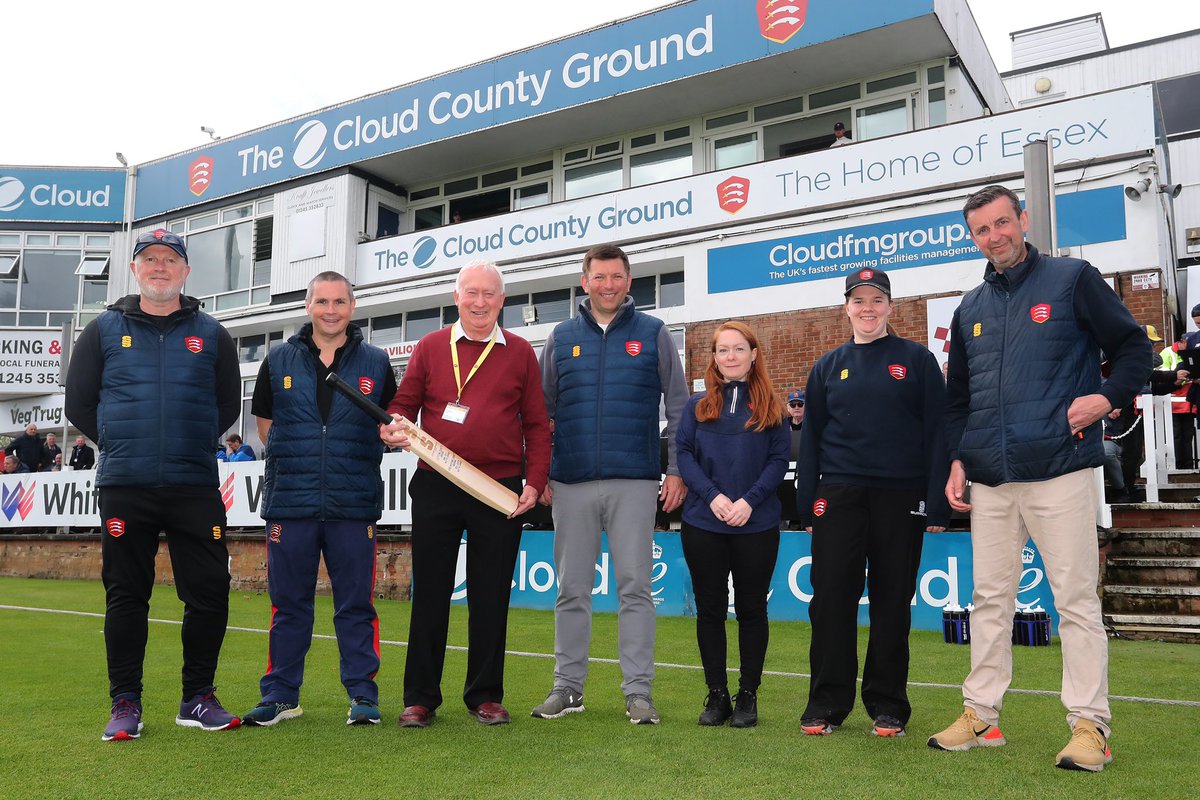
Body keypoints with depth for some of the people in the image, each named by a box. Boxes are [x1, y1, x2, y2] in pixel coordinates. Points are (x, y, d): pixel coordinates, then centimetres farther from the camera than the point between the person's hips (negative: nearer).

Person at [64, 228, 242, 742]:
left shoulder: (210, 334, 10)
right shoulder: (104, 331, 10)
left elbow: (228, 405, 14)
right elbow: (79, 403, 12)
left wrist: (189, 448, 10)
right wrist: (119, 446, 8)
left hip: (195, 487, 0)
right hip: (123, 488, 0)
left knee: (209, 594, -1)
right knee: (126, 596, 5)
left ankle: (198, 699, 14)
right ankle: (125, 704, 17)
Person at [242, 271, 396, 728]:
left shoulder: (375, 363, 6)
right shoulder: (279, 360, 8)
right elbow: (263, 418, 17)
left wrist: (354, 461, -3)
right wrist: (293, 458, 6)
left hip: (354, 505, -1)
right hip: (289, 502, 1)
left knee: (356, 604, 4)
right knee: (288, 603, 9)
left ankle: (362, 694, 14)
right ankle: (281, 694, 21)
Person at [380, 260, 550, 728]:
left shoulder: (520, 353, 7)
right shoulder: (430, 347, 9)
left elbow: (537, 426, 6)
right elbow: (404, 403, 12)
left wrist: (535, 481, -3)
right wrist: (395, 428, -10)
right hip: (435, 488, 1)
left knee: (490, 597, 7)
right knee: (430, 593, 6)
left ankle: (485, 695, 20)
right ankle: (420, 698, 18)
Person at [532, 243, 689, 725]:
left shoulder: (653, 334, 6)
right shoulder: (562, 337, 11)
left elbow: (679, 408, 6)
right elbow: (541, 412, 13)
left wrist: (676, 470, -1)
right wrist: (539, 474, 6)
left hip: (634, 482, -2)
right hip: (572, 483, 2)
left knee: (635, 587, 2)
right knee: (572, 590, 8)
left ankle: (638, 691, 10)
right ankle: (568, 687, 19)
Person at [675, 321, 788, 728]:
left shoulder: (770, 405, 5)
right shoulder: (698, 404, 7)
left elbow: (779, 458, -1)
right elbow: (683, 452, 0)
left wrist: (750, 500, -15)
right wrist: (712, 496, -14)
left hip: (757, 525, -1)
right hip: (703, 524, 1)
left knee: (751, 609, 8)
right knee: (710, 609, 7)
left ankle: (748, 695, 20)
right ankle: (716, 695, 19)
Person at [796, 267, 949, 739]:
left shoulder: (917, 360, 4)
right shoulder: (828, 367, 12)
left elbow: (937, 433, 0)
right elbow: (812, 437, 11)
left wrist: (937, 504, -7)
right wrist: (807, 505, 5)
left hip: (900, 496, -2)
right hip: (840, 493, 2)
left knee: (893, 602, 6)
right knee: (831, 598, 0)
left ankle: (888, 706, 18)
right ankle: (826, 703, 12)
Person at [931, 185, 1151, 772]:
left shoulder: (1073, 279, 3)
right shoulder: (971, 308, 16)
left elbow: (1134, 346, 4)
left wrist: (1108, 397, -12)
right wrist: (957, 460, 11)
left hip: (1060, 469, -5)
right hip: (989, 479, 5)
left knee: (1076, 598, -1)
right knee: (990, 598, 10)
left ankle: (1090, 724, 8)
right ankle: (981, 714, 19)